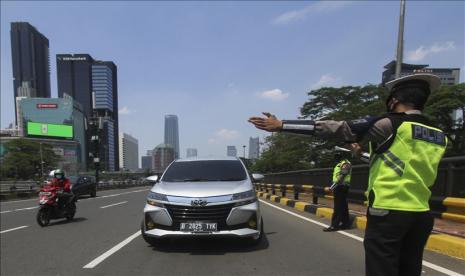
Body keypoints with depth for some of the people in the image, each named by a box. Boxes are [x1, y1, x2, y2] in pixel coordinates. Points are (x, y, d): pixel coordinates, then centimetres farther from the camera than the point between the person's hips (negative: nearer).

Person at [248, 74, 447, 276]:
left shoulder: (390, 124, -10)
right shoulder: (439, 137, 11)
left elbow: (339, 129, -16)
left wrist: (282, 125, -15)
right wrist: (370, 148, 31)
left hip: (387, 212, -7)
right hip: (421, 215, 7)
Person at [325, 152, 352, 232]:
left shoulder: (345, 163, -11)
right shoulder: (340, 164, 21)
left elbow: (342, 175, -22)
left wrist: (335, 184, -25)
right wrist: (335, 185, 20)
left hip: (341, 187, -10)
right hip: (339, 187, 10)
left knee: (338, 206, -11)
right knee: (342, 206, 12)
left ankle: (334, 225, -12)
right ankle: (345, 223, 18)